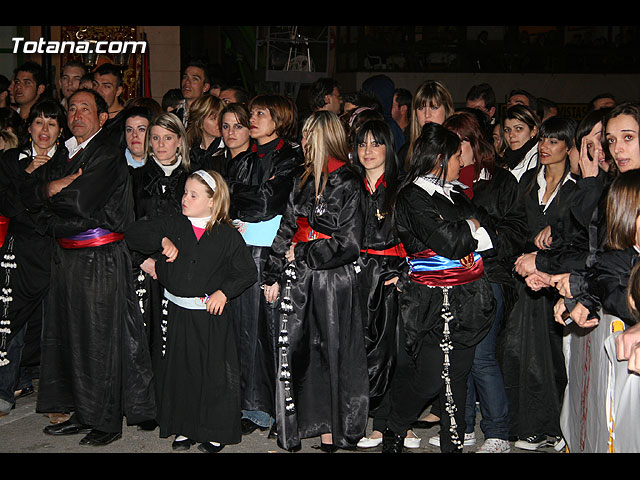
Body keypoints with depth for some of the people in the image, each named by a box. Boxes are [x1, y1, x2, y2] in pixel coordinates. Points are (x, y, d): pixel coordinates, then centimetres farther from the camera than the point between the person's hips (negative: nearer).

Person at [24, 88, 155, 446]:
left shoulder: (109, 156, -10)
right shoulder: (65, 155, 15)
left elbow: (81, 203, -21)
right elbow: (28, 194, 8)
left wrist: (48, 193, -3)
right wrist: (53, 187, -12)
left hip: (101, 259, -8)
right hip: (66, 256, 8)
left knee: (100, 339, -2)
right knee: (68, 334, 12)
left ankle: (107, 421, 9)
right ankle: (82, 413, 25)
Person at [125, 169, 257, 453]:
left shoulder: (227, 235, -4)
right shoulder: (173, 225, 5)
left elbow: (247, 272, 0)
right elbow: (134, 233, 2)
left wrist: (224, 291, -13)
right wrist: (162, 241, -11)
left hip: (211, 315, -3)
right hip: (177, 313, 3)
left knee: (214, 371, 1)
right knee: (179, 369, 9)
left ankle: (215, 432, 17)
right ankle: (184, 429, 24)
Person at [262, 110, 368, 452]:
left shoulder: (347, 184, -10)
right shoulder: (304, 180, 12)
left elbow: (346, 245, -15)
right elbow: (287, 229, 15)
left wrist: (300, 255, -9)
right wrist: (274, 275, 11)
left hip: (333, 281, -6)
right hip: (298, 278, 7)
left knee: (330, 351, 3)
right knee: (293, 350, 8)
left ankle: (332, 430, 16)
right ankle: (295, 426, 20)